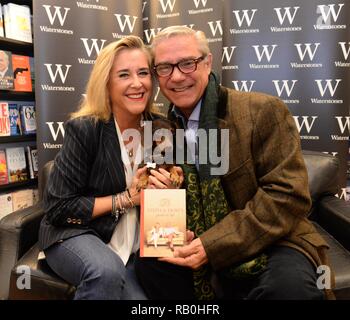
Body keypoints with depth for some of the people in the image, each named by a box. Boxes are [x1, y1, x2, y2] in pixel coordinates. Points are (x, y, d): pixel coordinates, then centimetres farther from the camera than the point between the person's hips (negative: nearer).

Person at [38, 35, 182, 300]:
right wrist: (126, 198, -18)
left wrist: (168, 190, -14)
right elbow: (58, 208, -15)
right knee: (107, 271, -34)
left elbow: (168, 186, 11)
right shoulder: (84, 129, -16)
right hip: (74, 235, -4)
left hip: (133, 247, 4)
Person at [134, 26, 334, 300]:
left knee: (289, 283, -32)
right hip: (196, 250, 4)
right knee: (147, 262, -20)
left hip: (269, 246, -3)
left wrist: (213, 245, -22)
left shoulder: (264, 111, -11)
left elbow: (287, 194, -17)